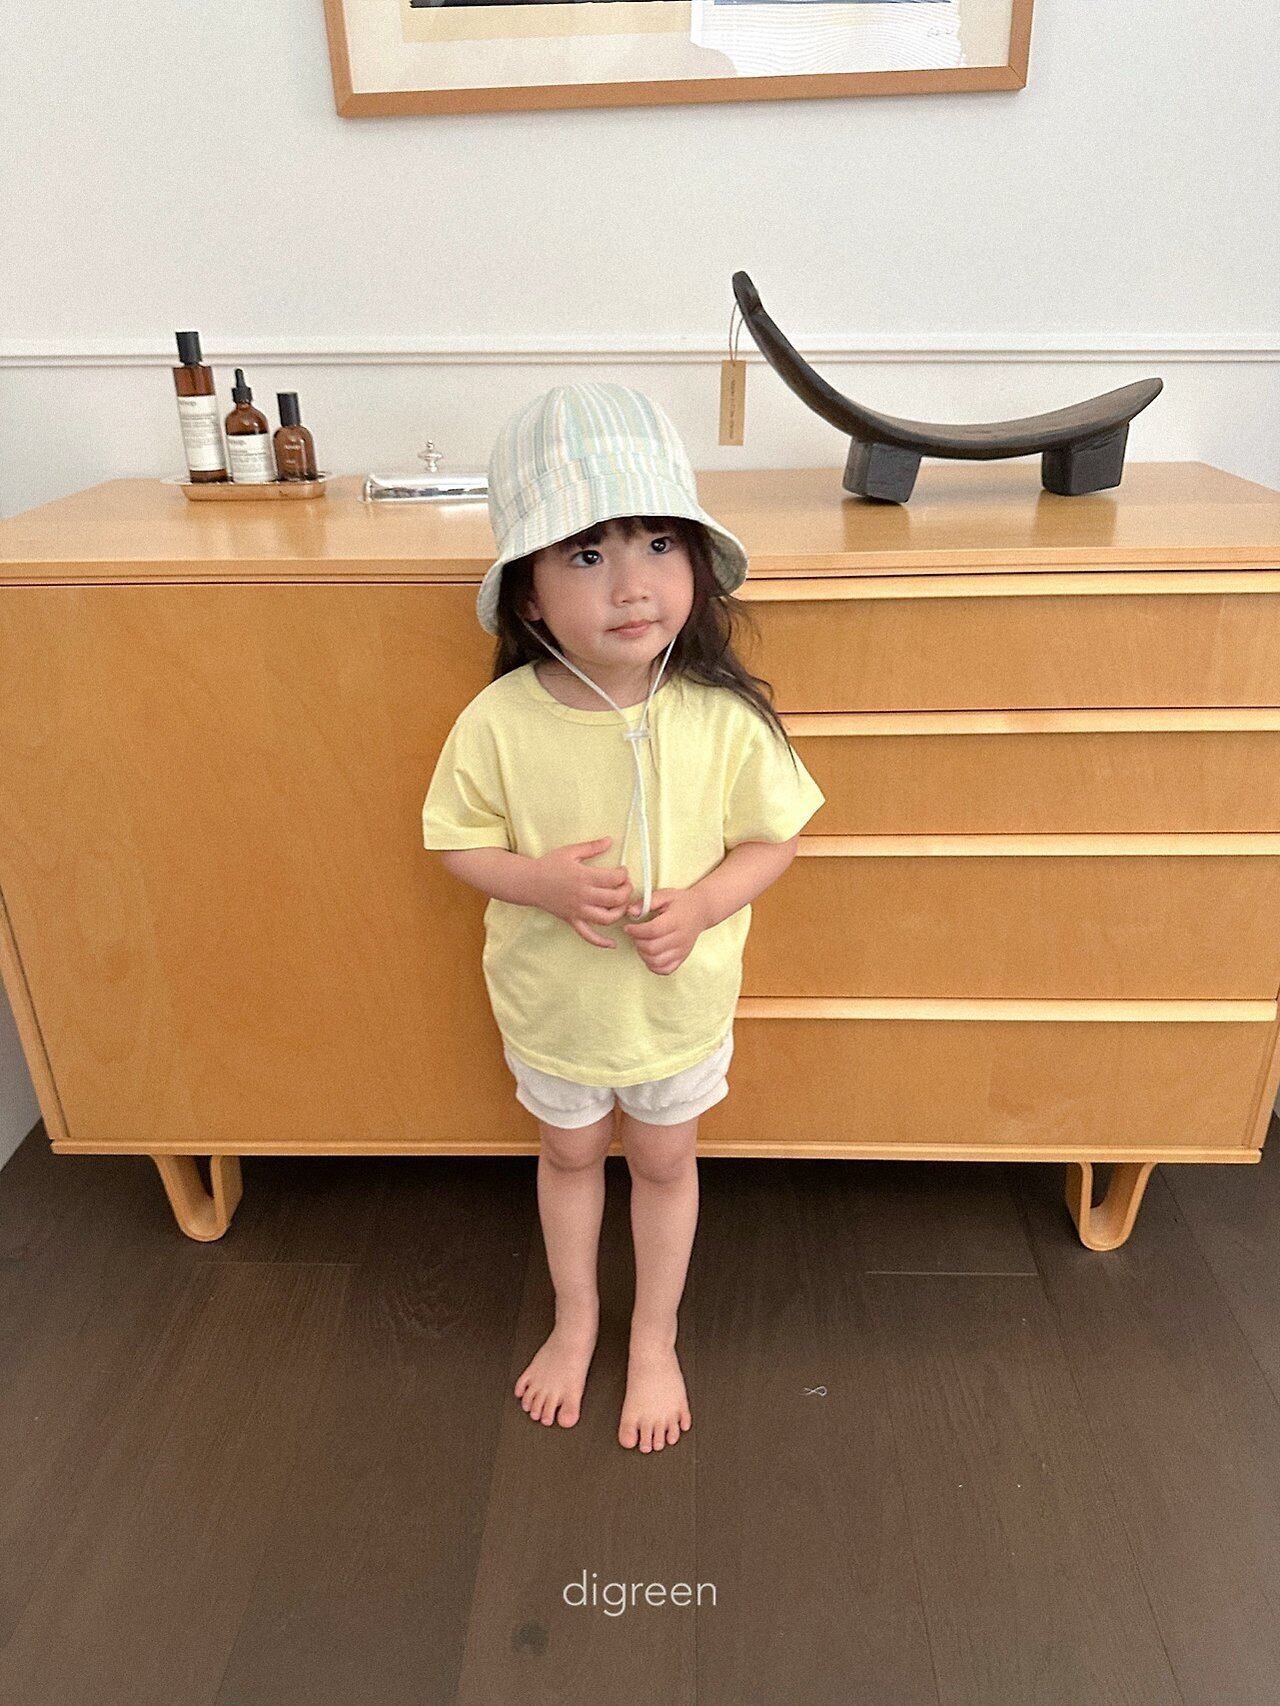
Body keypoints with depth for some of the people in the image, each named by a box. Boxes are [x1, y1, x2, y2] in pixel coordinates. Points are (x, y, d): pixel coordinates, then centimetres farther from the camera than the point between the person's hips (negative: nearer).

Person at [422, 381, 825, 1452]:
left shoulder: (724, 717, -22)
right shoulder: (498, 721, -21)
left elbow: (774, 838, -9)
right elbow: (459, 843, -8)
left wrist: (703, 904, -26)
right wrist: (541, 880, -27)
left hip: (680, 1002, 0)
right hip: (552, 1004, 1)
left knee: (663, 1162, 21)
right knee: (570, 1155, 24)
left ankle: (656, 1340, 48)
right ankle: (576, 1319, 53)